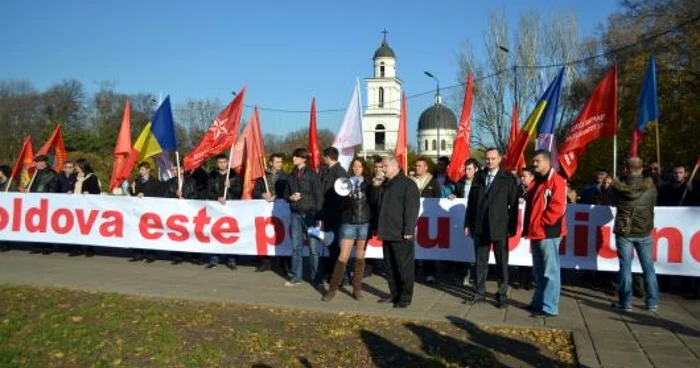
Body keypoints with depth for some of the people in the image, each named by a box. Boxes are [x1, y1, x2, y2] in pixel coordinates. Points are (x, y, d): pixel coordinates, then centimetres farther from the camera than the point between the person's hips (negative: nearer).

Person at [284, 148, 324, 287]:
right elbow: (286, 194, 20)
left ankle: (316, 278, 5)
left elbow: (319, 196, -6)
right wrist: (290, 197, -4)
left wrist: (319, 215, -12)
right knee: (296, 247, 8)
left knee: (314, 248, -5)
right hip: (295, 214, 5)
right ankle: (296, 277, 17)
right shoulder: (292, 175, 12)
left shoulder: (312, 175, -3)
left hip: (310, 214, -5)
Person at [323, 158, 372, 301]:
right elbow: (340, 204, -1)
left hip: (364, 223, 1)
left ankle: (357, 288, 16)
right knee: (343, 256, -3)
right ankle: (332, 288, 4)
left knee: (360, 256, 7)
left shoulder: (368, 184, 5)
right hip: (348, 223, -1)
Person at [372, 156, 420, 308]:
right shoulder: (385, 184, 18)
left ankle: (405, 297, 5)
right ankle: (394, 293, 25)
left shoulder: (408, 184, -8)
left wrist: (408, 230, -19)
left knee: (404, 267, -2)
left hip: (401, 235, -9)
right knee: (390, 266, 14)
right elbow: (374, 202, 29)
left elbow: (412, 209, -15)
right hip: (387, 233, 9)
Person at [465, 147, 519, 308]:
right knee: (480, 262, 10)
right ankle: (480, 292, 21)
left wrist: (511, 228, -7)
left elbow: (513, 205, -2)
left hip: (500, 228, -3)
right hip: (480, 227, 3)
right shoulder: (479, 176, 9)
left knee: (501, 263, 6)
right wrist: (468, 223, 5)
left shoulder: (508, 178, 0)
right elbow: (471, 201, 9)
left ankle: (502, 294, 16)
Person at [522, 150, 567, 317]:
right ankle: (538, 302, 26)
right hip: (536, 233, 9)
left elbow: (557, 208, -18)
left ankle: (549, 307, 2)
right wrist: (528, 227, 12)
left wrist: (541, 224, -14)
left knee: (549, 271, -3)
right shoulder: (536, 182, 17)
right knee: (538, 271, 16)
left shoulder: (557, 181, -10)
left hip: (548, 233, -9)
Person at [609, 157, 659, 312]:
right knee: (648, 267, 11)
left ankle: (625, 302, 5)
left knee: (625, 267, 3)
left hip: (624, 232, -1)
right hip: (644, 232, 1)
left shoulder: (618, 185, -8)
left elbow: (613, 203, 9)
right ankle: (652, 302, 17)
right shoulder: (650, 186, -5)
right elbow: (654, 203, 12)